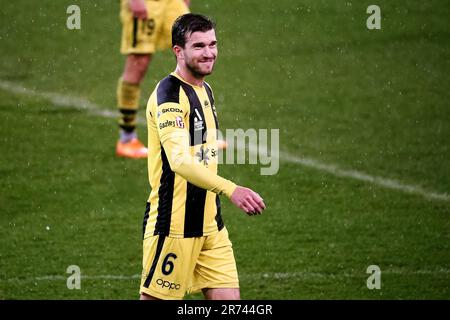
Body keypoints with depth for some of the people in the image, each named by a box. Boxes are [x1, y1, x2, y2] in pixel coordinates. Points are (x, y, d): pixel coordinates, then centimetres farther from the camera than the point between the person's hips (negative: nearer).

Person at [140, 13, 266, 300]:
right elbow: (179, 160, -32)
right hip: (173, 226, -8)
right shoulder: (169, 94, -17)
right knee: (155, 298, -1)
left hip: (210, 224, 8)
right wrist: (230, 189, -42)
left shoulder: (205, 90, 13)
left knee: (229, 297, 2)